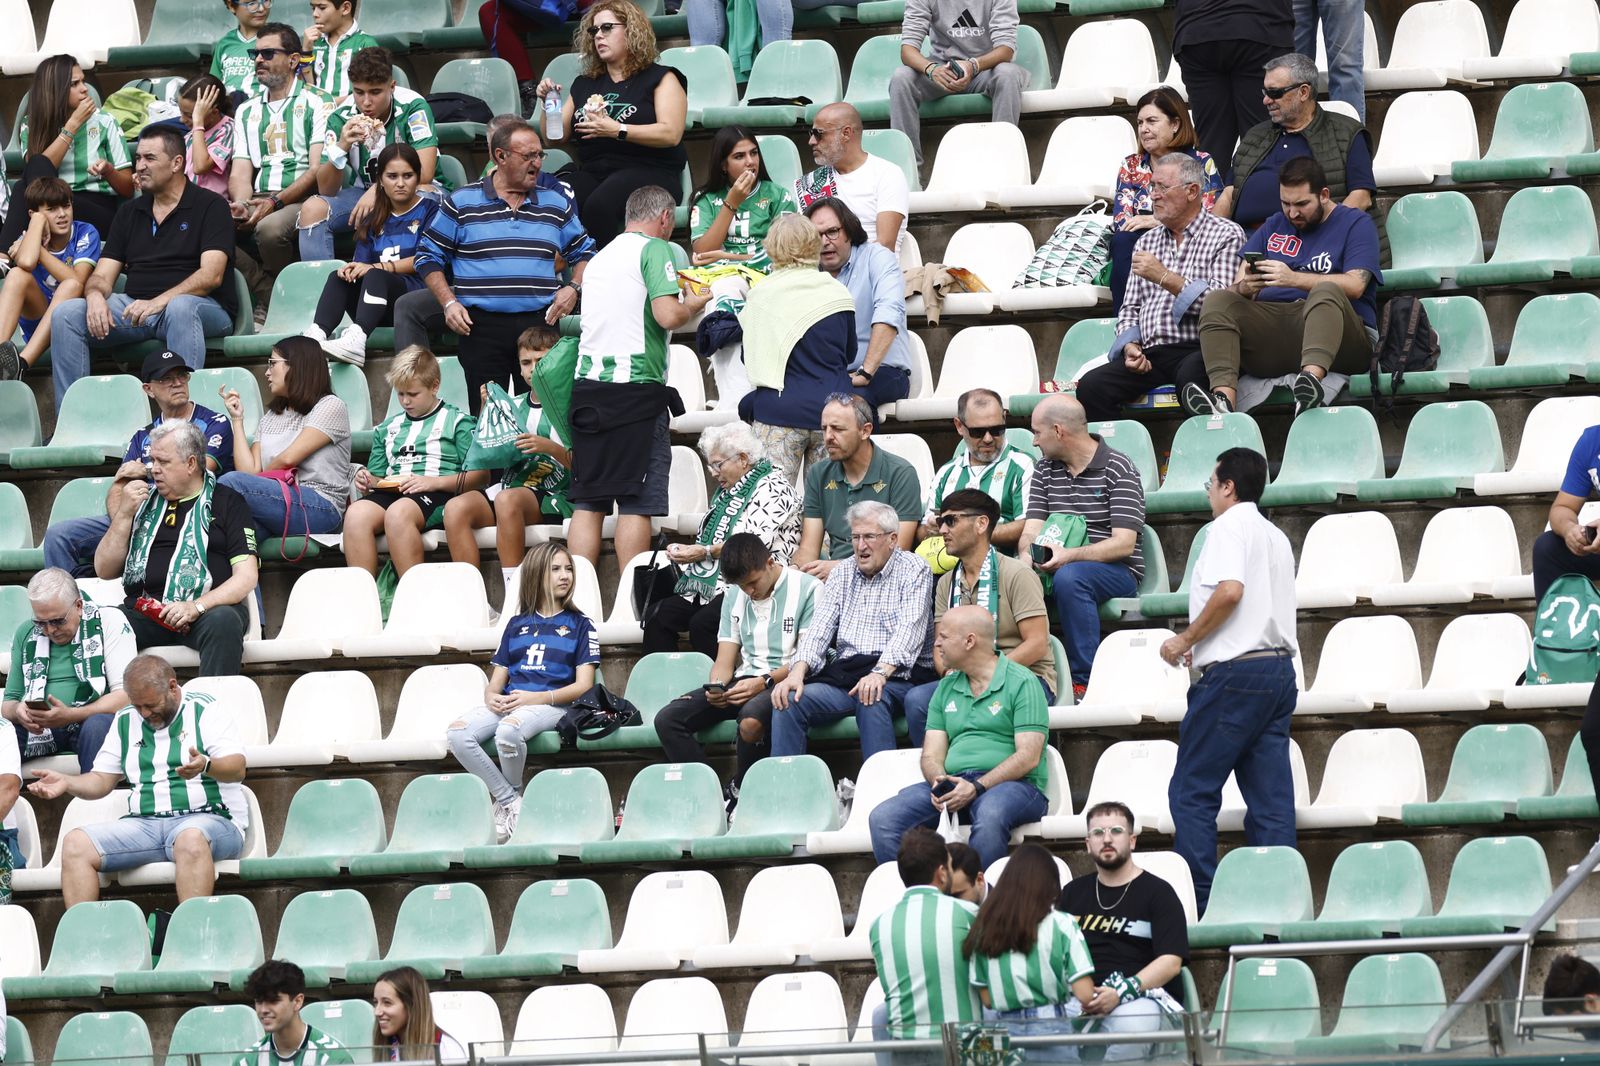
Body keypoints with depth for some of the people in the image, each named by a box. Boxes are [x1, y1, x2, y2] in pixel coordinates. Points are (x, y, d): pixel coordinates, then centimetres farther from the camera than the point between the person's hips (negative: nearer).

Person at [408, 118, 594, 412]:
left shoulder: (556, 205, 11)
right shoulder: (461, 204, 3)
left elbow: (583, 253, 20)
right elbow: (428, 255, 7)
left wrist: (573, 288, 1)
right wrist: (449, 303, -3)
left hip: (540, 324, 2)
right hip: (482, 326, -2)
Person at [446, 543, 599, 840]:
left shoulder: (579, 624, 11)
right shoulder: (517, 624, 22)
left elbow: (583, 685, 0)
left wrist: (535, 698, -15)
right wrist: (491, 696, -7)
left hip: (551, 704, -4)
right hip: (507, 703, 4)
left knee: (508, 731, -39)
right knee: (457, 734, -26)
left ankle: (510, 799, -12)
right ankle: (511, 802, -20)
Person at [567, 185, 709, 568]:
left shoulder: (601, 257, 20)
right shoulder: (654, 249, -3)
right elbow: (668, 316, -15)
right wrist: (690, 306, 6)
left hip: (587, 387, 7)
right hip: (636, 386, -7)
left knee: (587, 503, 5)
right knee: (636, 503, -4)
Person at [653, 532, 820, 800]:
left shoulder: (807, 589, -4)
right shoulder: (735, 597, 16)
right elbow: (725, 660, 15)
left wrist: (765, 682, -22)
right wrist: (716, 687, -9)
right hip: (744, 682, 6)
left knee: (752, 719, -41)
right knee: (667, 719, -15)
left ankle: (739, 795, -17)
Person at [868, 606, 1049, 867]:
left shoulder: (1021, 683, 1)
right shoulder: (947, 687, 21)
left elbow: (1028, 757, -9)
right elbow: (932, 755, 15)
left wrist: (977, 787, -20)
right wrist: (939, 781, -10)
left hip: (1012, 784, -6)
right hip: (954, 784, 6)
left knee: (990, 814, -41)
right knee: (882, 818, -18)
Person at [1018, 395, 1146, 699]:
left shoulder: (1118, 468, -5)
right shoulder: (1044, 470, 15)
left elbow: (1123, 544, -14)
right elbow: (1031, 531, 5)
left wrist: (1069, 555, -27)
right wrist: (1027, 554, -20)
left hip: (1116, 571, -5)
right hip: (1055, 567, 5)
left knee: (1069, 577, -38)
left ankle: (1084, 682, -34)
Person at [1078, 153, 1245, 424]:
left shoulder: (1226, 236, 4)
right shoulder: (1147, 241, 24)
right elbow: (1130, 307, 23)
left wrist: (1166, 278, -11)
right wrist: (1130, 346, 3)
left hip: (1197, 349, -5)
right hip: (1150, 354, 5)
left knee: (1192, 375, -41)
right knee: (1091, 386, -22)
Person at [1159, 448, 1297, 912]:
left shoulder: (1230, 526, -5)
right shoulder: (1276, 537, 22)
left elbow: (1230, 591, -21)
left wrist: (1186, 639, -10)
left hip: (1235, 671, -9)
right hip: (1279, 669, 9)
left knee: (1192, 790, -4)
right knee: (1271, 798, 4)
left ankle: (1196, 903, -9)